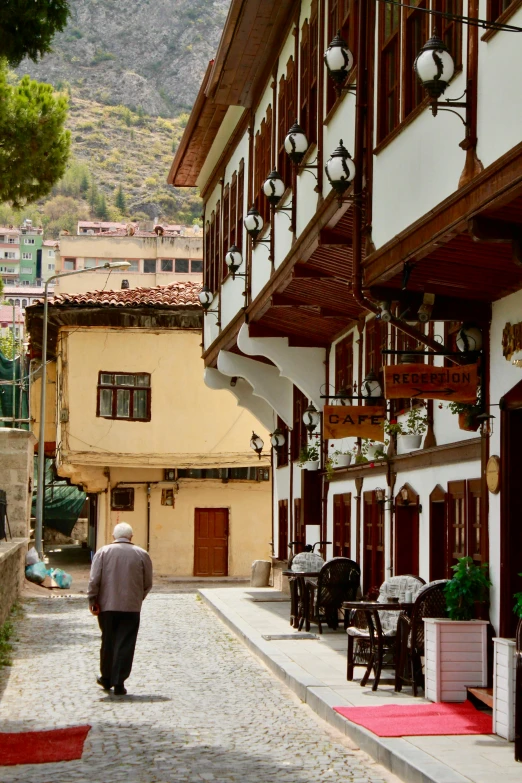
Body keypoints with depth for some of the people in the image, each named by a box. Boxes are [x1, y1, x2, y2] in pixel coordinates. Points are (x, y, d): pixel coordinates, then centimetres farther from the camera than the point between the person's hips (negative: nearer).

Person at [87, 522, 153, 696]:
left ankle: (106, 679, 26)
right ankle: (119, 683, -4)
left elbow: (94, 580, -6)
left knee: (108, 642, 15)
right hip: (131, 608, -1)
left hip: (107, 605, 1)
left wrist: (92, 600, 1)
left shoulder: (103, 552, 1)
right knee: (125, 645, 0)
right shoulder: (142, 555, 1)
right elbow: (148, 584, 5)